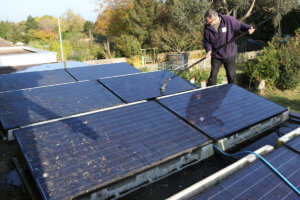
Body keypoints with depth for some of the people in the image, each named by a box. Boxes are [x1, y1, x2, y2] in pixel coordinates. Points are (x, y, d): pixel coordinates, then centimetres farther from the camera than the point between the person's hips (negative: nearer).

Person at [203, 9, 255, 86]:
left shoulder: (228, 20, -15)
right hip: (216, 55, 1)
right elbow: (206, 41, 1)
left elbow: (240, 25, 1)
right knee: (213, 75, 8)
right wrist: (208, 50, -16)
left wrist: (248, 28, -17)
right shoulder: (207, 27, -10)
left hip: (229, 54, -1)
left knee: (231, 75, 10)